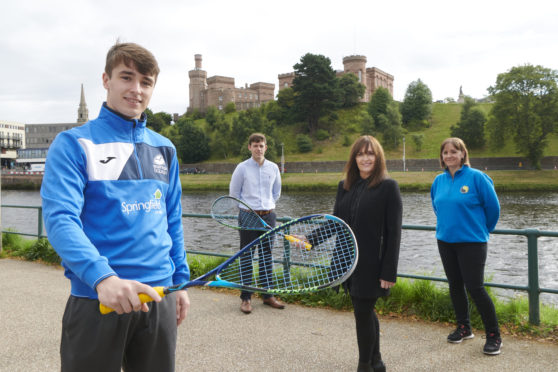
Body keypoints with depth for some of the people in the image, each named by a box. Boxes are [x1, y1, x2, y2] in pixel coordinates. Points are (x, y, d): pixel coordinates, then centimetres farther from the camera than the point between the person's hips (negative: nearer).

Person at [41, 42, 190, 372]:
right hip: (97, 299, -4)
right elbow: (60, 219, -18)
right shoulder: (74, 144, -5)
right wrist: (102, 277, -32)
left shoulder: (164, 149, 11)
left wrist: (180, 281, 12)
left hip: (159, 297, 5)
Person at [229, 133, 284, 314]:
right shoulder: (242, 168, -3)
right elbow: (234, 193, 5)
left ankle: (268, 295, 18)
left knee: (266, 255, 9)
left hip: (268, 216, 3)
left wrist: (268, 206, 11)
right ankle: (246, 298, 7)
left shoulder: (273, 168, 6)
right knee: (246, 256, 0)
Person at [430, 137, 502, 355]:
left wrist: (483, 229, 6)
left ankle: (494, 336, 8)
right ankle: (464, 328, 28)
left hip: (471, 241, -6)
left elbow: (493, 206, -4)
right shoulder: (439, 180, 5)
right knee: (455, 285, 13)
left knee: (475, 287, -6)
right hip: (445, 240, 6)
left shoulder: (476, 177, -11)